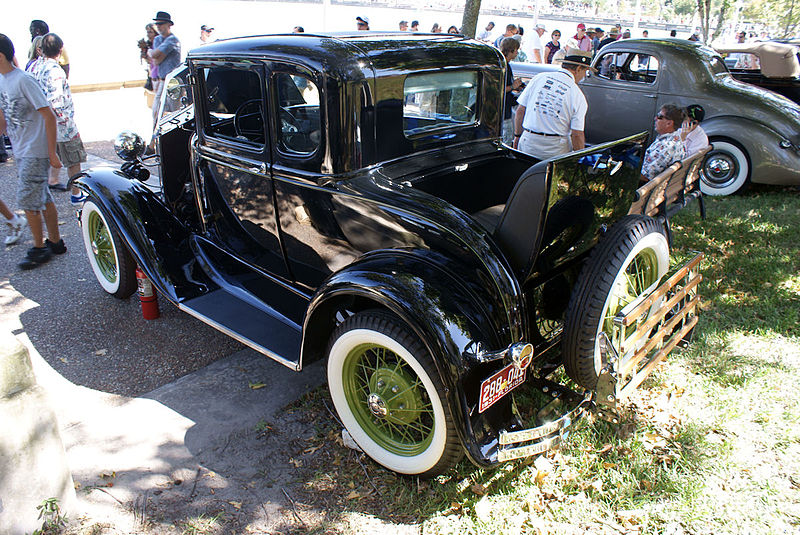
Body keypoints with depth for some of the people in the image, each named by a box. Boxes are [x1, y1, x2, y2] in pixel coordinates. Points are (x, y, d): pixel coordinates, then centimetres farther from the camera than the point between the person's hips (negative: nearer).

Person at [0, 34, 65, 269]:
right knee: (43, 198, 13)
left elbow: (49, 116, -17)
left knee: (27, 200, -4)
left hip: (35, 152, -8)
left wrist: (52, 153, -16)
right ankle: (55, 242, 23)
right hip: (20, 151, 8)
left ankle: (39, 248, 10)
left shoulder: (23, 80, -16)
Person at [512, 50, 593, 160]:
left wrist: (517, 136, 19)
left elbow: (520, 110, 7)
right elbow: (577, 135, -6)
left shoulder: (538, 78, 5)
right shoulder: (578, 96, -3)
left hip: (528, 143, 3)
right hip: (556, 151, -3)